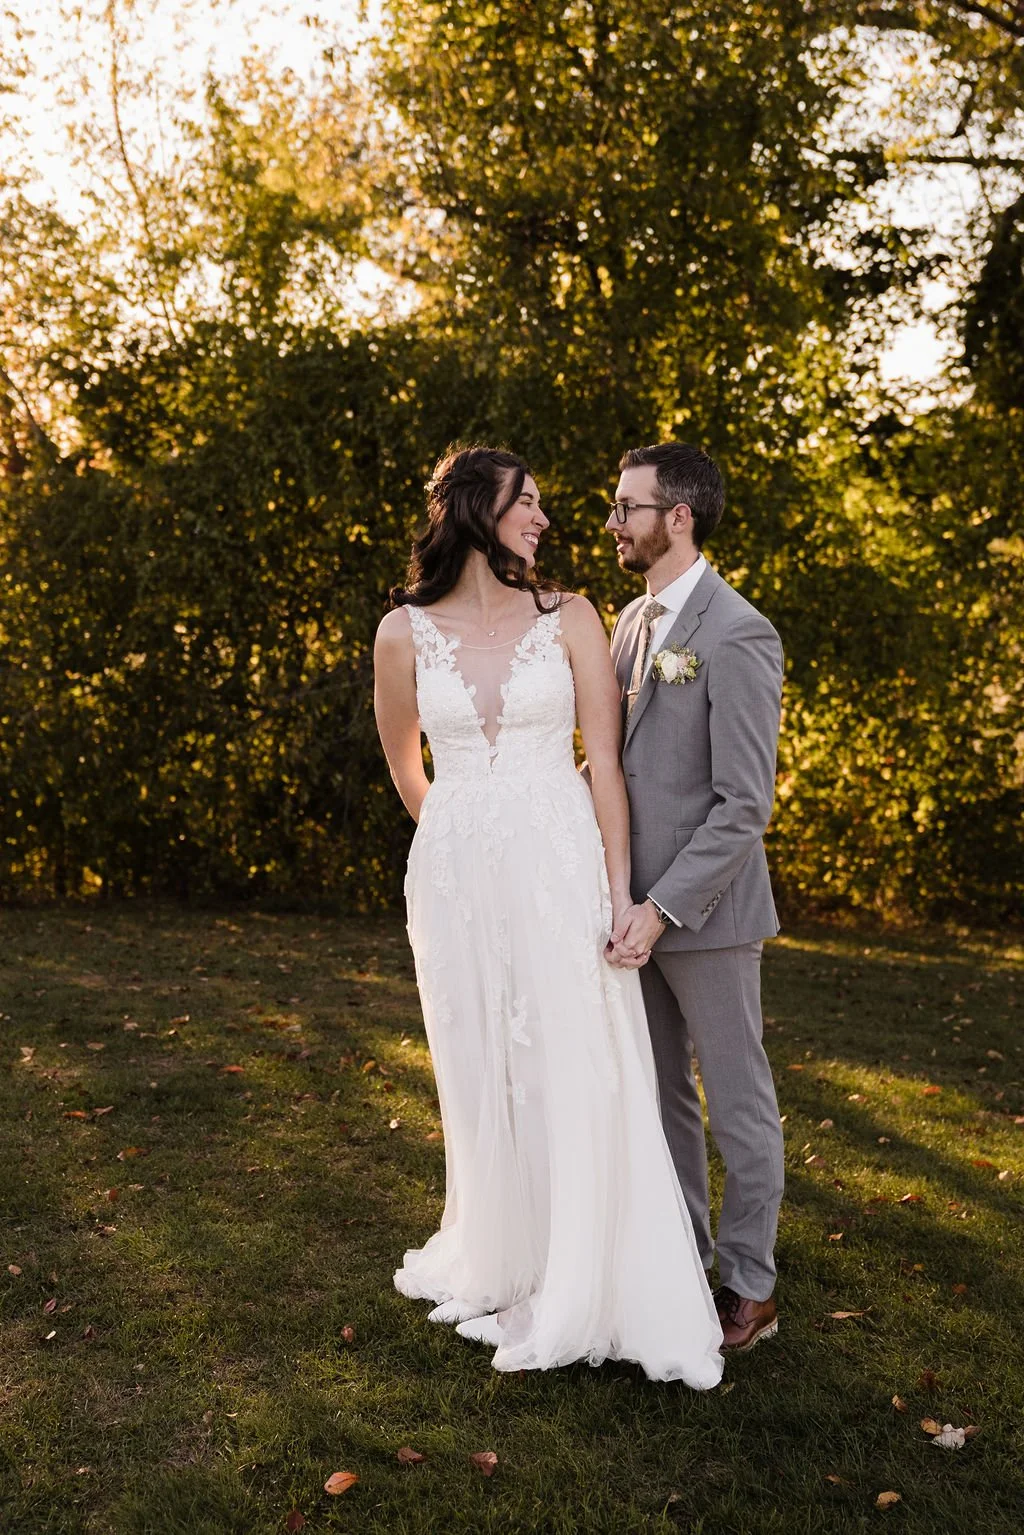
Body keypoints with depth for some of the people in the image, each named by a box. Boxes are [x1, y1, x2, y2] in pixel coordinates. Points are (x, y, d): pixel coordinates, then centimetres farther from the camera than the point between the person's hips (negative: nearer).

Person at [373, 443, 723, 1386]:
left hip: (559, 871, -1)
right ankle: (499, 1266, 32)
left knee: (578, 1077, 1)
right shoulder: (405, 632, 2)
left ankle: (582, 1293, 17)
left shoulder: (570, 618, 0)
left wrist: (620, 892, -8)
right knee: (481, 1079, 12)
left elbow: (606, 761, -3)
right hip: (456, 876, 1)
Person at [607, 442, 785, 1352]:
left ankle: (750, 1288, 23)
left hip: (703, 910, -8)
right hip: (641, 902, 8)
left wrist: (664, 907, -21)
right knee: (659, 1092, 18)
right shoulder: (632, 620, 9)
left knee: (738, 1102, 7)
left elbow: (744, 806, -19)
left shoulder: (736, 636, -17)